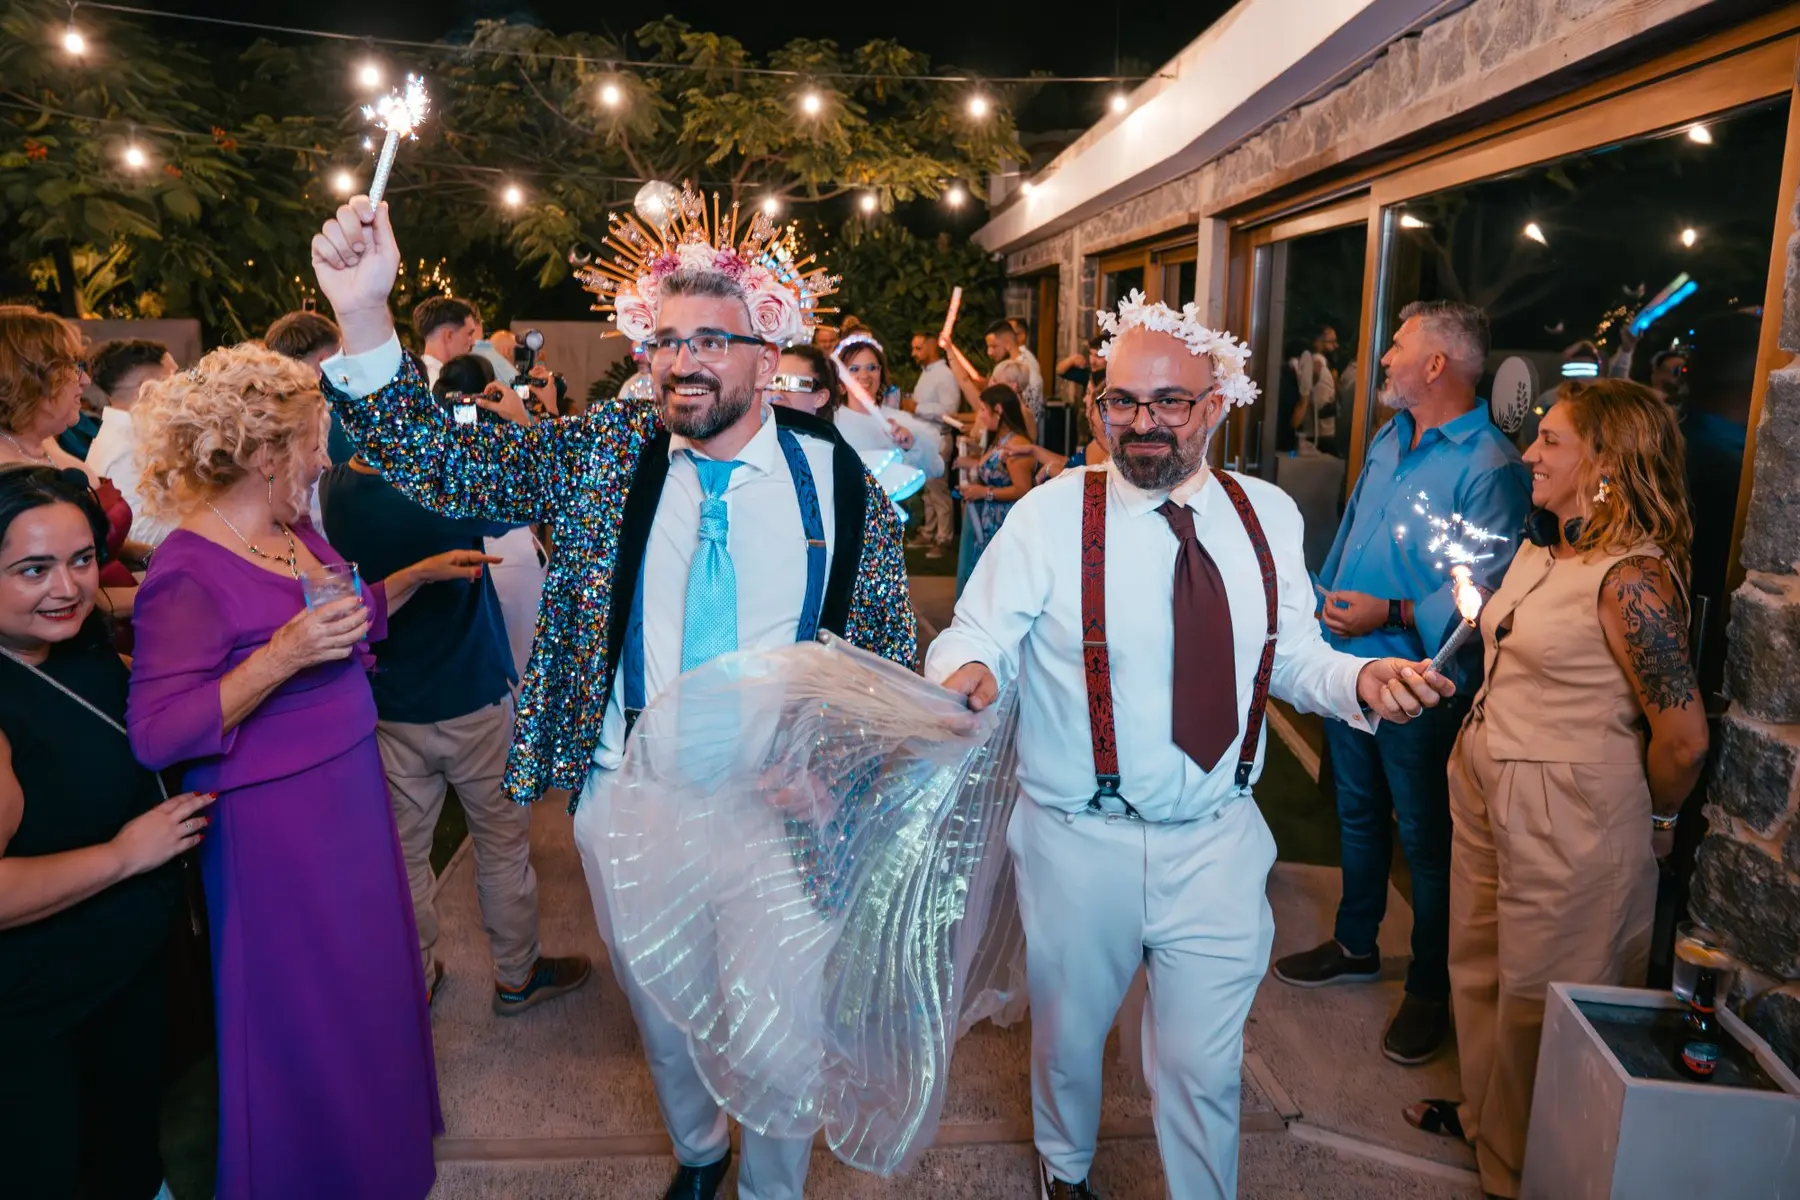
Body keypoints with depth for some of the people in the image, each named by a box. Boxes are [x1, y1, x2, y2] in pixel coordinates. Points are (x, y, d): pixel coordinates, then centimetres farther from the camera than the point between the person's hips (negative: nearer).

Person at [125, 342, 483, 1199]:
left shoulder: (295, 533, 3)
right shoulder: (189, 571, -21)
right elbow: (157, 733, -25)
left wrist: (419, 574, 12)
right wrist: (284, 655, -33)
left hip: (348, 790, 8)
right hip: (274, 822, -8)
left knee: (365, 982, 23)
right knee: (304, 1015, 10)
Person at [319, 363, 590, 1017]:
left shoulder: (334, 488, -9)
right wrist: (522, 423, -1)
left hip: (389, 705, 5)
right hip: (472, 699, -4)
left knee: (404, 850, 17)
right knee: (503, 840, 14)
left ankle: (413, 980, 33)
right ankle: (518, 974, 30)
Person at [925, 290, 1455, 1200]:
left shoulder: (1268, 517, 1)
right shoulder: (1050, 515, -11)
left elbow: (1289, 656, 7)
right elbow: (977, 634, -13)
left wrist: (1360, 679, -13)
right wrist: (970, 670, -36)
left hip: (1218, 843, 2)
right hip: (1078, 843, -1)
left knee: (1204, 1064, 13)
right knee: (1067, 1036, 22)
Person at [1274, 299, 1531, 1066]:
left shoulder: (1489, 465, -18)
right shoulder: (1389, 439, 8)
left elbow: (1484, 589, -24)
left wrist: (1392, 615, -30)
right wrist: (1321, 607, 15)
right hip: (1349, 666, 8)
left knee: (1425, 837, 6)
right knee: (1358, 814, 21)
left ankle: (1430, 989, 24)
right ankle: (1355, 946, 40)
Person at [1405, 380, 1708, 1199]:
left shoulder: (1632, 579, -22)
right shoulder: (1539, 550, 5)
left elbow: (1682, 737, -20)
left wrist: (1651, 822, -5)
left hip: (1568, 819, -8)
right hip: (1482, 785, 8)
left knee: (1538, 996, 10)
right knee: (1478, 967, 22)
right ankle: (1485, 1110, 45)